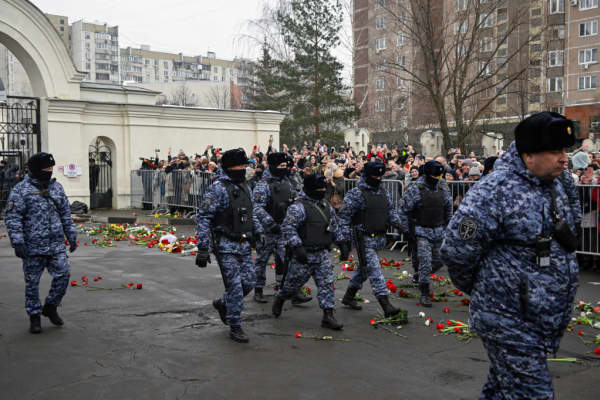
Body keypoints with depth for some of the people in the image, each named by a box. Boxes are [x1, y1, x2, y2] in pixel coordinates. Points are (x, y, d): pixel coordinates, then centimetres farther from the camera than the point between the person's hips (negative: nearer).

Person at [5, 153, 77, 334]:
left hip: (57, 245, 4)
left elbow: (66, 215, 15)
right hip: (33, 247, -4)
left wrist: (72, 237, 13)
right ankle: (34, 317, 20)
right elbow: (13, 218, -10)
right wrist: (17, 242, -17)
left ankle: (50, 307, 21)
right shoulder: (21, 190, -6)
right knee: (32, 282, 6)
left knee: (63, 275, -1)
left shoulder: (56, 187, 10)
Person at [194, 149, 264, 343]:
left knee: (248, 283, 8)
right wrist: (203, 248, -18)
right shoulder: (217, 189, -12)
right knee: (235, 286, -5)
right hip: (226, 246, -7)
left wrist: (257, 230, 13)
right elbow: (203, 217, -15)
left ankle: (223, 304, 35)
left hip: (244, 245, 7)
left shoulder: (245, 187, 12)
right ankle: (235, 327, 11)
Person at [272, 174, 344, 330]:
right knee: (294, 283, 8)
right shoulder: (299, 207, -14)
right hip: (304, 255, -6)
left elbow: (334, 227, 25)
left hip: (323, 253, 6)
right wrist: (297, 247, -26)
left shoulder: (327, 207, 12)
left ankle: (328, 316, 3)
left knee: (327, 284, -1)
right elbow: (287, 227, -21)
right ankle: (279, 299, 36)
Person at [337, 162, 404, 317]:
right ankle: (386, 305, -13)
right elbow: (344, 217, -12)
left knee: (364, 269, 19)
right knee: (374, 270, -12)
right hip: (364, 239, -8)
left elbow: (391, 211, 20)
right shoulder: (356, 194, -12)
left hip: (379, 238, 8)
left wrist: (398, 223, 1)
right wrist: (345, 240, -16)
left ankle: (348, 297, 36)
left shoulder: (383, 193, 10)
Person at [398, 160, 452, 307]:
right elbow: (403, 210, -8)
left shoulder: (443, 189, 3)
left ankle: (422, 276, 40)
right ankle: (424, 293, -1)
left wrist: (446, 227, 18)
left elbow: (448, 209, 17)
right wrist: (406, 229, -8)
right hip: (422, 231, -5)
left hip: (438, 231, 5)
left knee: (438, 261, 12)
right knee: (425, 261, -11)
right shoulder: (415, 189, -13)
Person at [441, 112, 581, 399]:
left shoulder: (556, 185, 7)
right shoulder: (495, 191, -21)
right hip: (509, 321, -8)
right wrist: (478, 290, -3)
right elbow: (456, 250, -18)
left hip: (546, 320, 8)